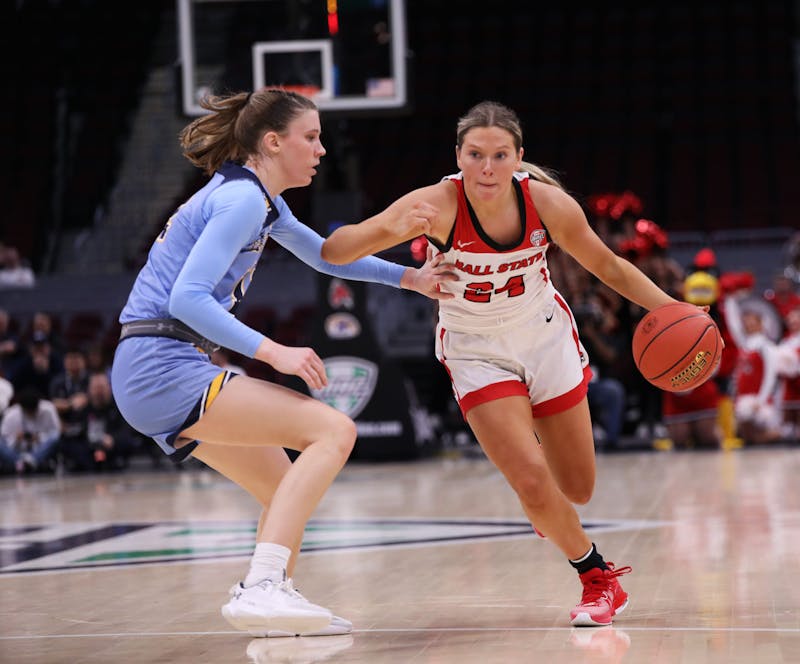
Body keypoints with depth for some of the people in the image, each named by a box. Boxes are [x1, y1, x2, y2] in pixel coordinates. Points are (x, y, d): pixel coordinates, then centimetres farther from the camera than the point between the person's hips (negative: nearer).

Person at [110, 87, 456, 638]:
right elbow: (187, 297, -21)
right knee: (333, 430, -19)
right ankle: (261, 591, -28)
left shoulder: (262, 200, 19)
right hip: (163, 369, -10)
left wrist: (410, 277, 31)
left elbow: (323, 255, 36)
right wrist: (273, 352, -24)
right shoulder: (242, 199, -12)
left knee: (288, 492, 19)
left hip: (152, 376, 10)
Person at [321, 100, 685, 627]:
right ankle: (600, 579, 11)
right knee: (533, 484, -16)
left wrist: (672, 309, -16)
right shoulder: (439, 204, -30)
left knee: (577, 491, 9)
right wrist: (391, 228, -54)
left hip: (547, 339, 2)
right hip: (479, 354, -2)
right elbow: (332, 252, -36)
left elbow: (608, 267, -4)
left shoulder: (549, 203, -22)